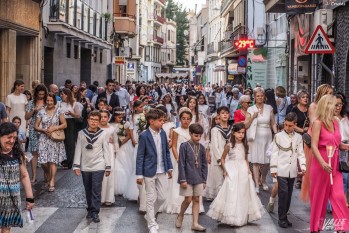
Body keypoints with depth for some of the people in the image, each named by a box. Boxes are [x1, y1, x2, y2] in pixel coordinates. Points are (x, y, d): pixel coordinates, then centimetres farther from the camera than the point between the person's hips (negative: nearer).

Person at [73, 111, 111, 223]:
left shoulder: (103, 134, -2)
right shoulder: (81, 133, 1)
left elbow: (106, 151, 0)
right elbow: (78, 150, 3)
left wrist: (108, 167, 0)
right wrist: (76, 166, -1)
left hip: (98, 166, -2)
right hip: (85, 167, 2)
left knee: (96, 190, -5)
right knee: (88, 191, 12)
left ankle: (95, 213, -2)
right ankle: (90, 210, 25)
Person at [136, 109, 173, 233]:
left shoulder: (163, 133, 3)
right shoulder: (144, 136, -13)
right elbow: (140, 156, -10)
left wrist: (169, 167, 11)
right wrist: (139, 174, -11)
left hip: (162, 171, 5)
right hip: (150, 171, -5)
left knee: (161, 197, 11)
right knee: (151, 199, 4)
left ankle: (149, 216, 34)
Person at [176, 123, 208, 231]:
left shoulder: (201, 147, 5)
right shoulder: (184, 146, -8)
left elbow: (204, 165, 9)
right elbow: (181, 164, -9)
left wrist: (204, 180, 7)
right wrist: (182, 179, -12)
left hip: (198, 178, 4)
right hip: (187, 178, -4)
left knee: (196, 200, 5)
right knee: (188, 199, -3)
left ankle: (195, 223, 10)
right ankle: (180, 216, 23)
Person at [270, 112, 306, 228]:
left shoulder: (298, 137, 9)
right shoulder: (278, 136, 0)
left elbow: (300, 153, 10)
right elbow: (274, 153, 0)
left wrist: (303, 166, -4)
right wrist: (273, 168, -4)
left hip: (292, 171, 4)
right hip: (281, 170, -3)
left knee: (288, 194, 8)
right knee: (283, 192, -10)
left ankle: (284, 216, 17)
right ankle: (282, 218, -3)